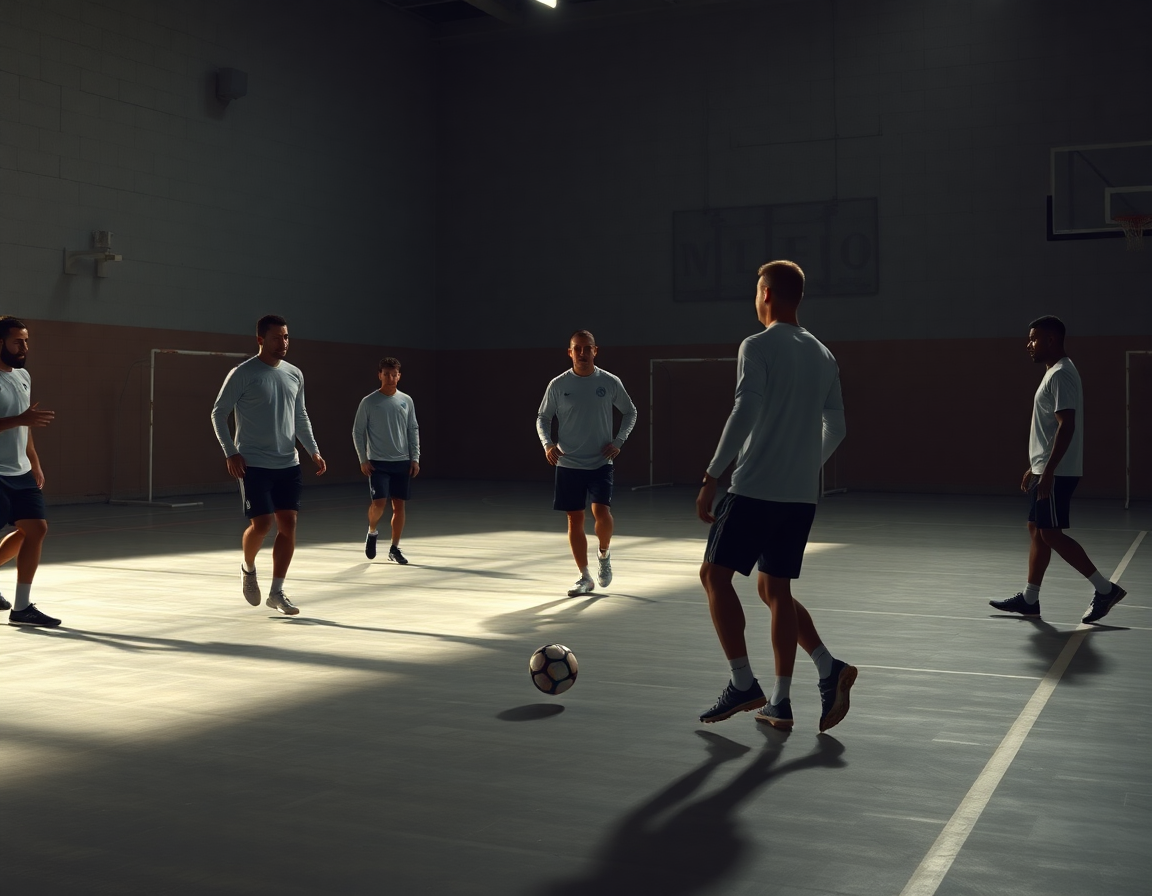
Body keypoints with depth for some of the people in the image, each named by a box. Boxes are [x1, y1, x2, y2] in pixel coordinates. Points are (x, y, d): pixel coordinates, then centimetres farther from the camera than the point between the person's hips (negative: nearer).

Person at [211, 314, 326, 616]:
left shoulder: (295, 374, 9)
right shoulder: (242, 374, -8)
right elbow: (218, 413, -4)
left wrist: (314, 451, 9)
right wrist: (230, 453, -13)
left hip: (288, 465, 5)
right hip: (254, 465, -5)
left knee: (288, 524, 1)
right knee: (261, 523, -9)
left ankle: (277, 591, 11)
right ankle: (248, 568, 24)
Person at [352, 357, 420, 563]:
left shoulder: (406, 400, 7)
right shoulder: (368, 402, -3)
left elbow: (413, 430, 11)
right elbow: (357, 432, 1)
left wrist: (415, 458, 4)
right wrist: (363, 459, -6)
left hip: (402, 462, 3)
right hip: (378, 463, -3)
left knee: (399, 505, 3)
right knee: (379, 503, -14)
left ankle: (394, 549, 15)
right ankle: (371, 533, 17)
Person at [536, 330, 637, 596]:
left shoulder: (610, 382, -2)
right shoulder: (558, 385, -2)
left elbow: (630, 412, 11)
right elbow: (542, 417, 8)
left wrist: (619, 440, -3)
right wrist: (548, 444, -10)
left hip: (601, 463, -1)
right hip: (568, 464, 1)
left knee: (602, 512, -16)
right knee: (575, 520, 4)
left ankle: (604, 553, 17)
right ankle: (585, 577, 17)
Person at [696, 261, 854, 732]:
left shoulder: (758, 346, -7)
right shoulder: (822, 355, 14)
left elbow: (744, 414, -18)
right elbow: (835, 428, 17)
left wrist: (711, 477, -15)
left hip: (755, 487, -7)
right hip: (802, 494, 7)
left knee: (716, 573, 5)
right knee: (775, 589, 12)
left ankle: (743, 683, 0)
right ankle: (781, 702, 6)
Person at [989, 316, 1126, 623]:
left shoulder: (1061, 375, -15)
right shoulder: (1053, 373, 16)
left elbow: (1066, 426, -23)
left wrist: (1048, 472, -25)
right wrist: (1035, 468, 24)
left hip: (1056, 472, -10)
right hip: (1047, 470, 10)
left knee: (1050, 533, -8)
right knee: (1037, 530, 11)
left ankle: (1105, 589, -1)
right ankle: (1029, 599, 15)